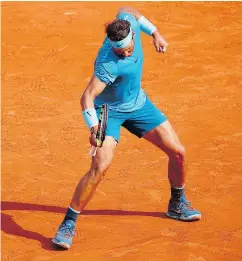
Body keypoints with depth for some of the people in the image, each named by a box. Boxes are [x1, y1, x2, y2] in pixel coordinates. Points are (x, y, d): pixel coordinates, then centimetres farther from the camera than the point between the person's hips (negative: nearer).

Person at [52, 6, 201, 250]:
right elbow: (87, 96, -39)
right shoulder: (108, 64, -36)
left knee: (177, 152, 6)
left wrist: (154, 32, 8)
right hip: (109, 110, -7)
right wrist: (94, 127, -54)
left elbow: (125, 9, 5)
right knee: (100, 166, -26)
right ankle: (68, 224, -13)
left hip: (139, 104, 7)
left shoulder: (129, 22, -19)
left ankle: (177, 205, 33)